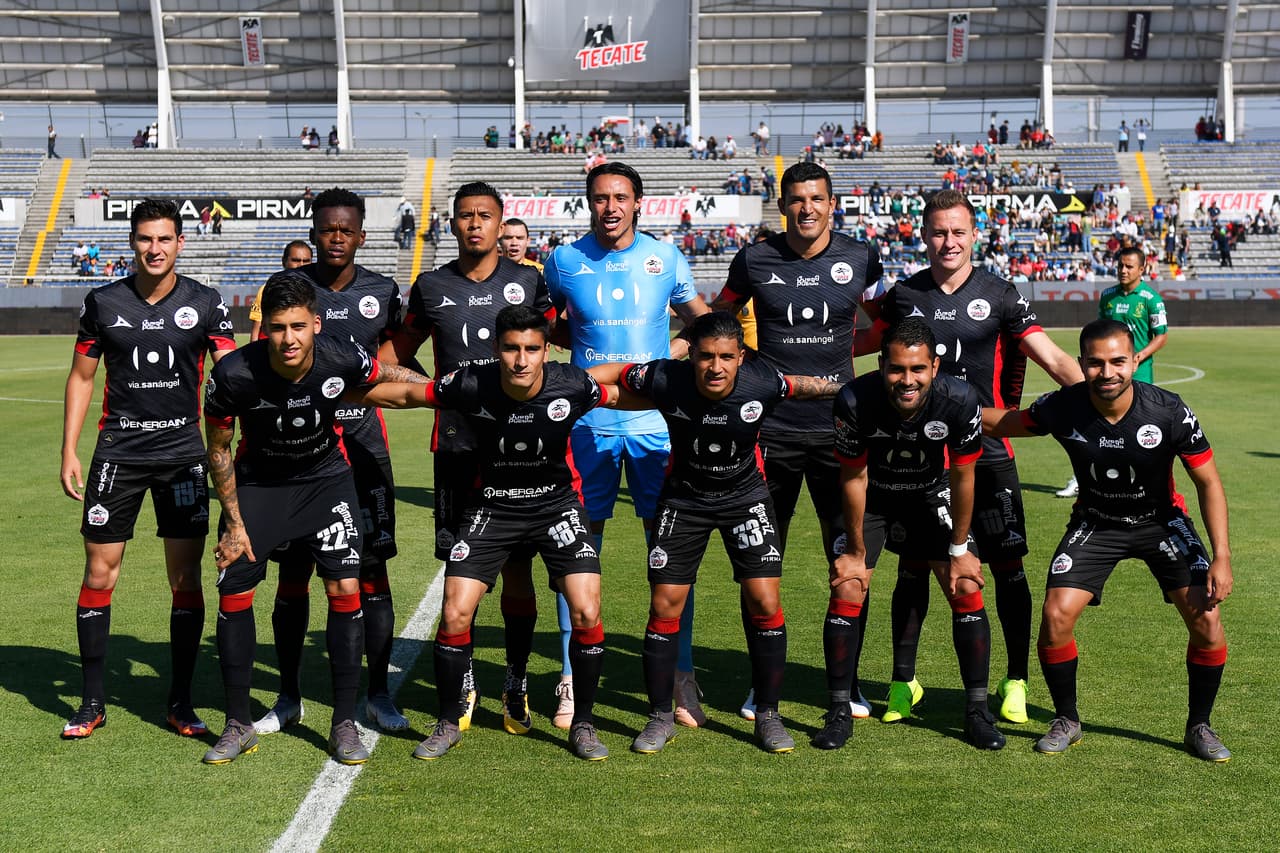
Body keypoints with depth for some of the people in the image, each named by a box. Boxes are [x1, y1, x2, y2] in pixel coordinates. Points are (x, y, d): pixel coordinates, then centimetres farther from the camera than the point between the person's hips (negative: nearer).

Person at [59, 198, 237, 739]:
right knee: (99, 576, 3)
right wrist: (69, 452, 4)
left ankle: (181, 702, 14)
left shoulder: (204, 303, -1)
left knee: (186, 580, 1)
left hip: (183, 453, -1)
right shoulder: (103, 302, 2)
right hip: (118, 452, 1)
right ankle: (92, 701, 18)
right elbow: (81, 376, 10)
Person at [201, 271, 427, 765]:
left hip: (327, 479, 0)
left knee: (345, 589, -11)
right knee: (234, 593, -4)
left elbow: (391, 377, -1)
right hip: (257, 484, 0)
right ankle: (238, 725, 14)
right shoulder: (233, 374, -27)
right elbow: (219, 450, -9)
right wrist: (234, 524, -8)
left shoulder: (342, 359, -26)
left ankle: (344, 724, 3)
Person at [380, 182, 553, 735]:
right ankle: (463, 685, 19)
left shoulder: (527, 281, 5)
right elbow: (397, 355, 19)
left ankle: (516, 686, 16)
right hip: (456, 442, 1)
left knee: (517, 569, 2)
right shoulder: (431, 287, 8)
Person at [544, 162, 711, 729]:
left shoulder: (666, 258, 4)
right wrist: (586, 347, 4)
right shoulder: (563, 262, 3)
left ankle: (681, 678, 14)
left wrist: (675, 353, -1)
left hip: (654, 421, 0)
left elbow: (702, 321, 16)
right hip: (588, 422, 0)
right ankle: (571, 679, 13)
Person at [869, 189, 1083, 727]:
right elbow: (861, 344, 22)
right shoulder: (904, 296, 6)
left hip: (985, 450, -1)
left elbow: (1053, 360, -4)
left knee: (1007, 566, 0)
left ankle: (1015, 682, 17)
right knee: (912, 567, 6)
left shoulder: (998, 295, 0)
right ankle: (903, 682, 19)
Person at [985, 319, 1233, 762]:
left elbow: (1209, 483, -13)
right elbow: (1003, 423, -1)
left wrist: (1222, 557, -19)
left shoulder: (1169, 412, -24)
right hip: (1095, 522, 1)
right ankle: (1067, 721, 10)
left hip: (1161, 521, 0)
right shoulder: (1062, 408, -21)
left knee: (1206, 617, -14)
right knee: (1056, 615, -15)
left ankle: (1198, 726, 11)